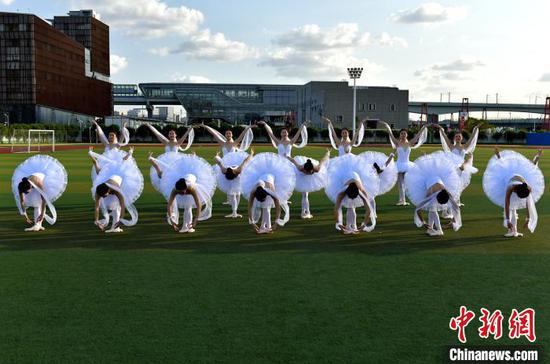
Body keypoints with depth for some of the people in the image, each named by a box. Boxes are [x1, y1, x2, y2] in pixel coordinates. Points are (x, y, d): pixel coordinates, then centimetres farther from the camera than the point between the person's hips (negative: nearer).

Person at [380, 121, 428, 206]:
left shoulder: (409, 143, 4)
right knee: (400, 183, -1)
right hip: (399, 165, -2)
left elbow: (417, 136, 4)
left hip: (407, 165, 2)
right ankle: (401, 200, 0)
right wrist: (387, 126, -14)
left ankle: (404, 200, 8)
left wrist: (424, 128, 2)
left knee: (406, 183, 3)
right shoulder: (397, 143, -1)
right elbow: (391, 135, -7)